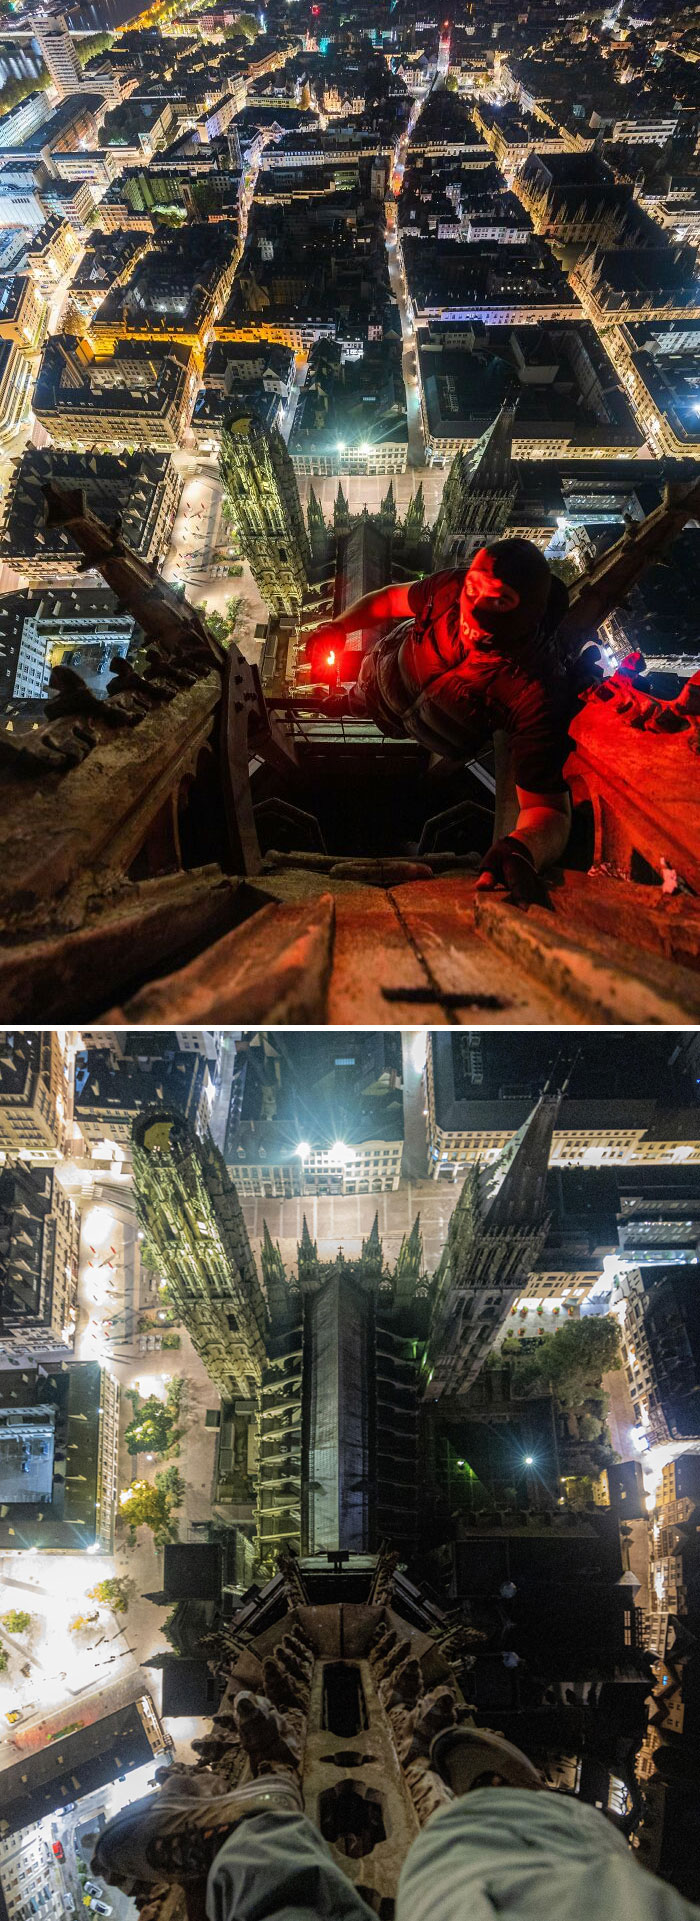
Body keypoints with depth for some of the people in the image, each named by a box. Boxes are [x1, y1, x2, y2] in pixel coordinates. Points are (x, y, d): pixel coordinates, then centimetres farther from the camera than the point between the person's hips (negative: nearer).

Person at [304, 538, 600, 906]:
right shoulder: (451, 587, -39)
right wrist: (339, 625, -28)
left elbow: (548, 808, -52)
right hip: (388, 677, 2)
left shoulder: (538, 693, -50)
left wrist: (521, 851, -73)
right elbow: (391, 599, -13)